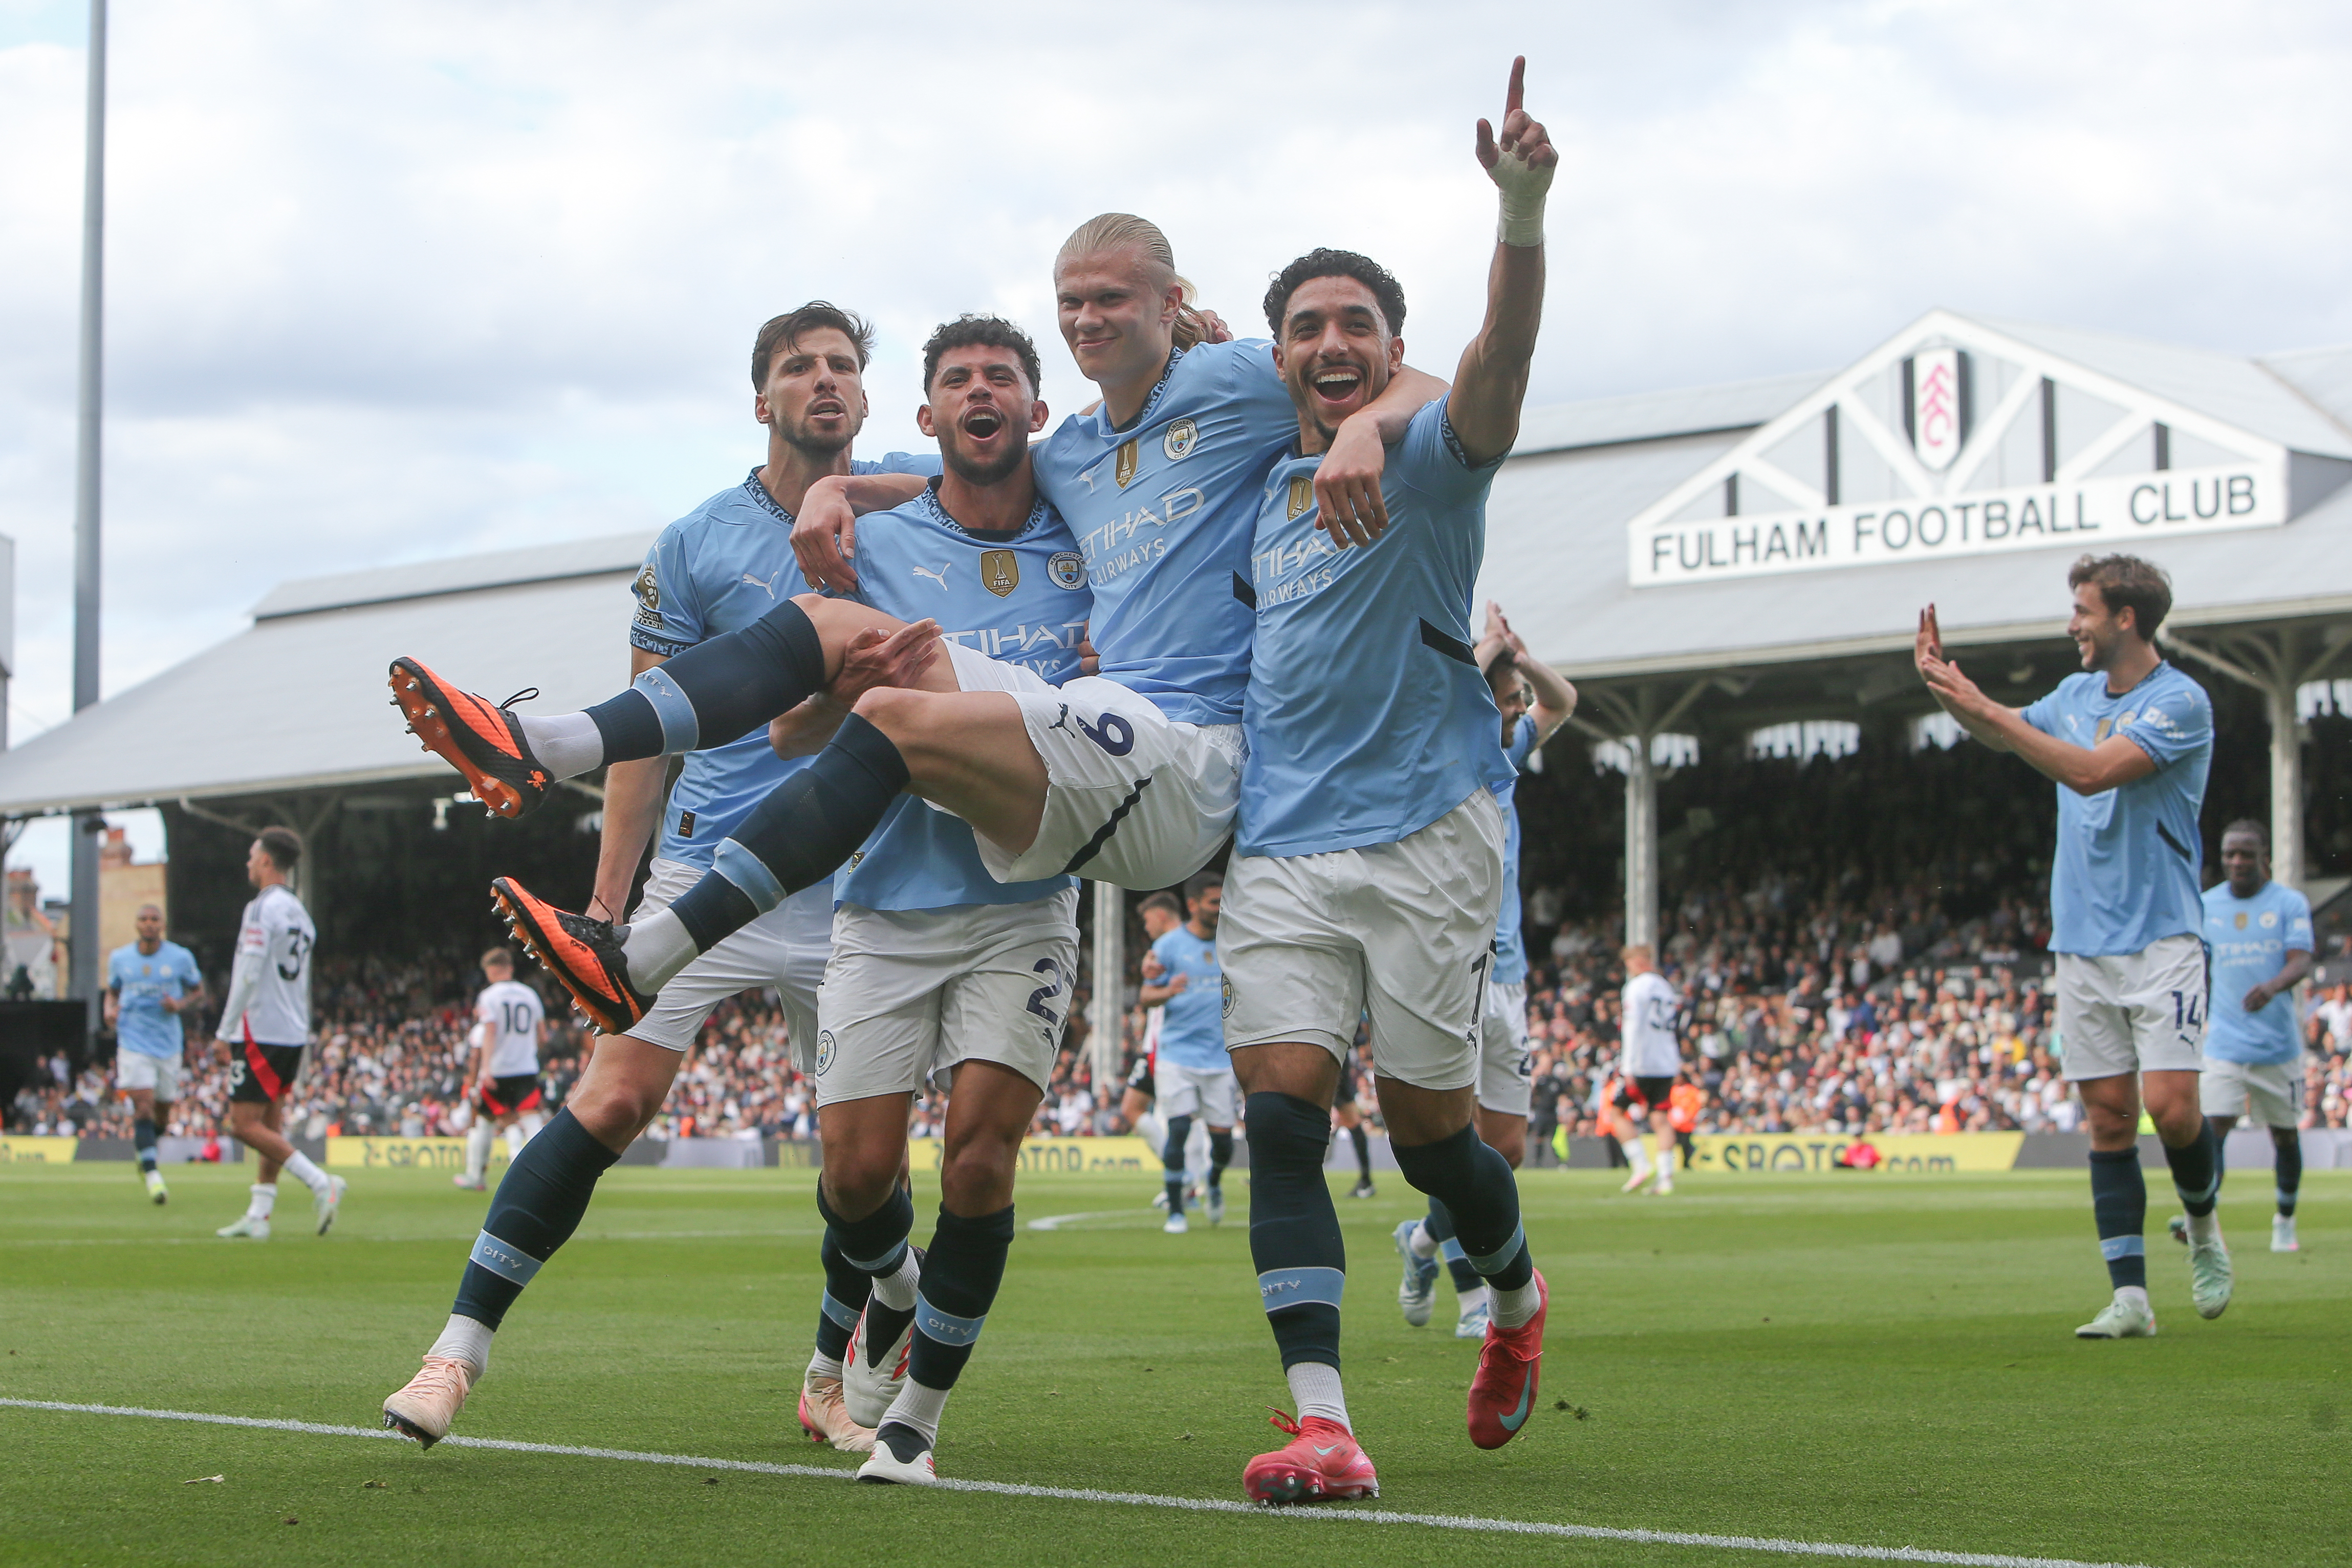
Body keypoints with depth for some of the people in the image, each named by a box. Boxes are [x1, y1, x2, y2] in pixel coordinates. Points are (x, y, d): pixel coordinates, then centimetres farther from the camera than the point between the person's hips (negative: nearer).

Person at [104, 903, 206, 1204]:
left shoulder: (181, 958, -2)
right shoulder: (119, 958, 2)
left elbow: (199, 994, 8)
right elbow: (112, 992, 16)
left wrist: (180, 1005, -14)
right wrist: (110, 1009, -6)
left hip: (169, 1044, 1)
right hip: (133, 1043, -1)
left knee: (162, 1112, 10)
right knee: (143, 1105, -17)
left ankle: (145, 1160, 39)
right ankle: (151, 1173, -16)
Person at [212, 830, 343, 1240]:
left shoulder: (263, 909, -12)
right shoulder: (299, 912, 15)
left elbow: (249, 975, -17)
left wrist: (226, 1030, -11)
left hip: (261, 1032, -9)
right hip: (294, 1033, 9)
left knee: (244, 1125, -7)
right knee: (270, 1124, 10)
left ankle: (321, 1183, -14)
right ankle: (258, 1216, 8)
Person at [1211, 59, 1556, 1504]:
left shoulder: (1429, 457, -3)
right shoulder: (1266, 495, 14)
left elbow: (1501, 358, -24)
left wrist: (1523, 215, -42)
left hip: (1429, 837, -4)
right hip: (1281, 848, 4)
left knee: (1429, 1130, 4)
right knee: (1283, 1117, -11)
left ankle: (1518, 1296, 36)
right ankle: (1323, 1424, -14)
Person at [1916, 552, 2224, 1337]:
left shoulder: (2181, 702, -11)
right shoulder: (2078, 693, 12)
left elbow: (2090, 771, -23)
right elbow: (2005, 734, 30)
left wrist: (1983, 707, -23)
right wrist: (1950, 686, 11)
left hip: (2161, 941, -6)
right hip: (2082, 944, 6)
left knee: (2171, 1106, -14)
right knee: (2109, 1116, 1)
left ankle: (2203, 1228, 16)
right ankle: (2130, 1296, 1)